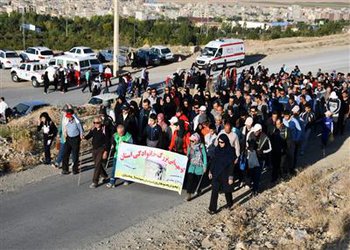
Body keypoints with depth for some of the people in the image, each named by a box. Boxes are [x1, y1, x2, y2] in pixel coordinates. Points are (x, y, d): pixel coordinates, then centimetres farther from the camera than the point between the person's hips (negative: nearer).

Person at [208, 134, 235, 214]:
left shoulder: (230, 151, -15)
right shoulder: (217, 149, -2)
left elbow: (231, 165, -13)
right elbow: (213, 161, 6)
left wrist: (231, 177, -14)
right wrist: (210, 171, 9)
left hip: (225, 174, -3)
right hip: (216, 173, 3)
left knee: (227, 190, 15)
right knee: (214, 191, 0)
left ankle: (229, 203, 42)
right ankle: (213, 208, 5)